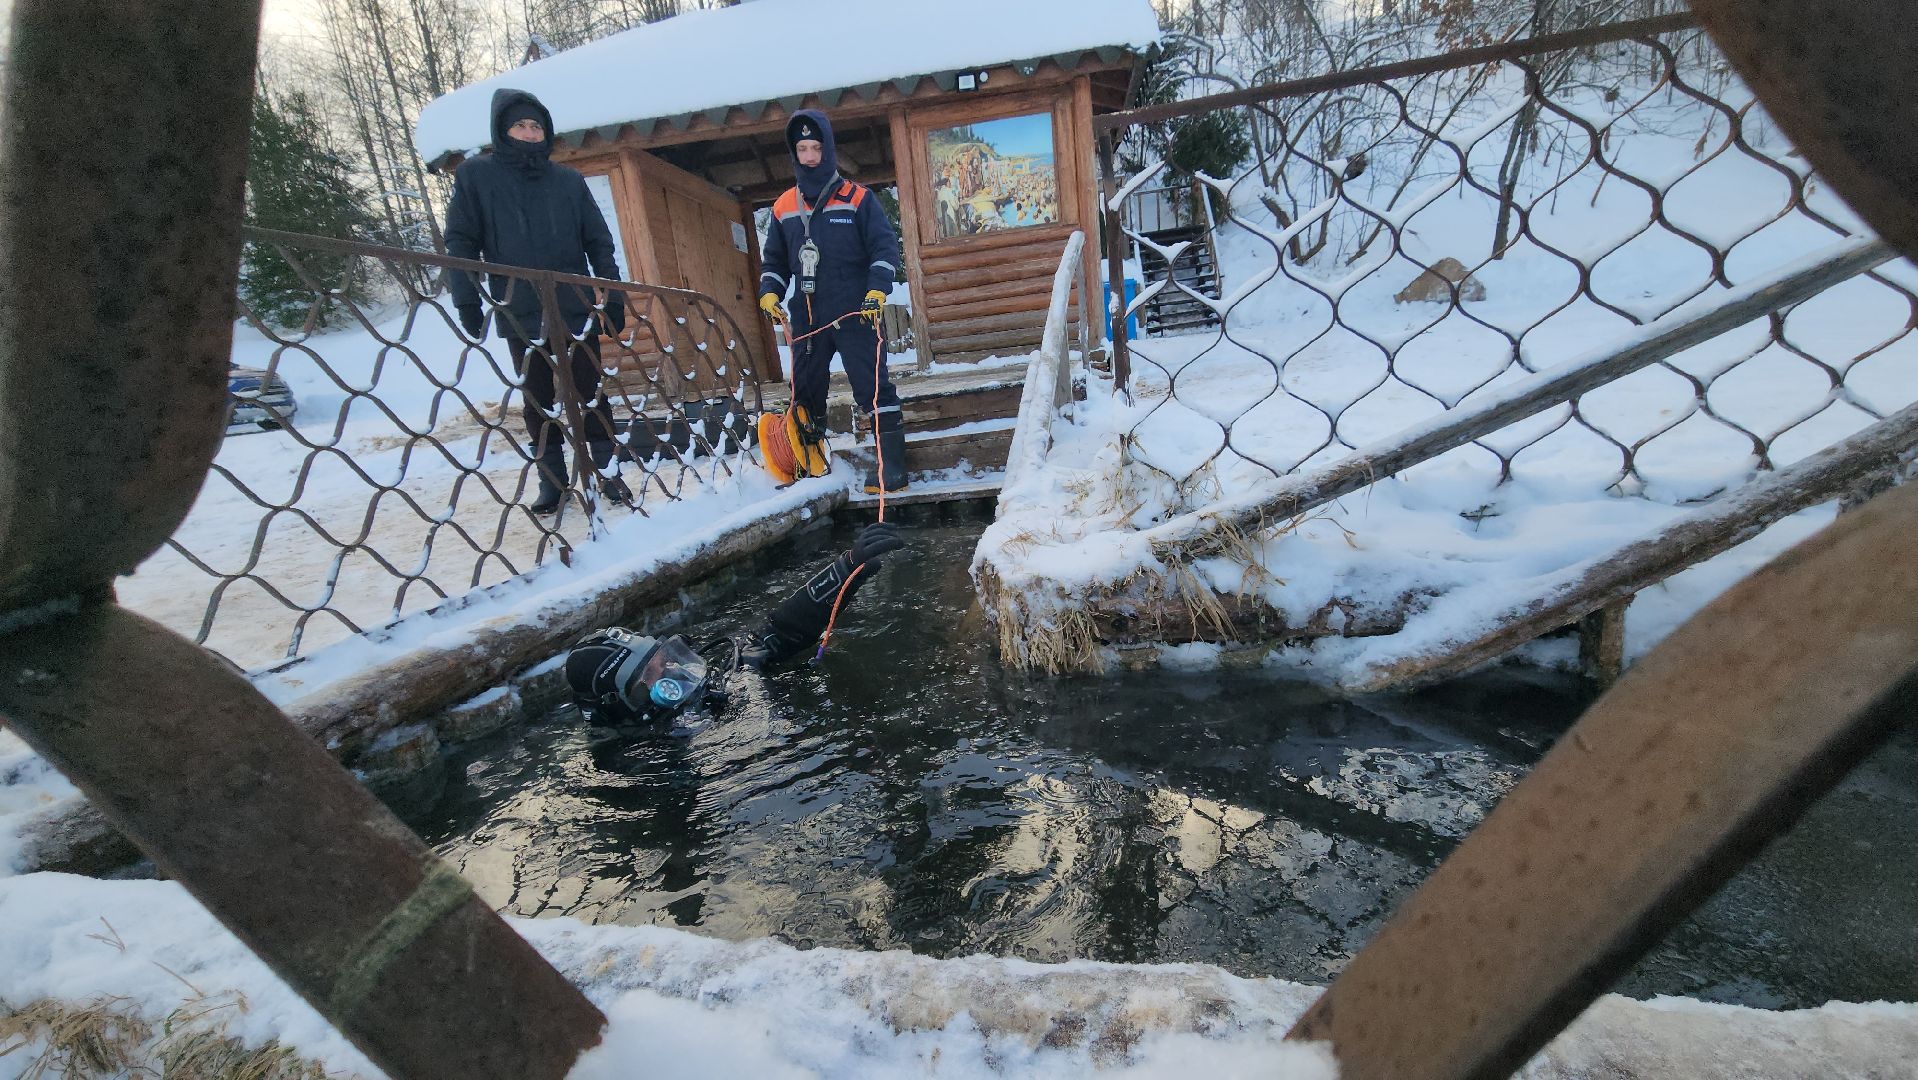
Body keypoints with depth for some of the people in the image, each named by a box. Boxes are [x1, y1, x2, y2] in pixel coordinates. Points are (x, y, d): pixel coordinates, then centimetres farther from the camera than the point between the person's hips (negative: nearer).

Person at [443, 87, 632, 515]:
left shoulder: (569, 180, 9)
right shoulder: (475, 175, 5)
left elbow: (599, 243, 10)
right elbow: (460, 242, 4)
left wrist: (614, 298, 3)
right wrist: (467, 301, -6)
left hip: (576, 307, 1)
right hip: (520, 315, 0)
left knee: (591, 394, 4)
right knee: (538, 401, 6)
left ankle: (607, 472, 13)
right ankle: (552, 481, 15)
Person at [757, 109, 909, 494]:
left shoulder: (857, 198, 0)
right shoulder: (784, 207, 12)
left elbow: (885, 246, -4)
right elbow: (774, 260, 20)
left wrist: (877, 289, -17)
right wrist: (769, 292, 3)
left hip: (855, 313, -5)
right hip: (806, 317, 5)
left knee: (872, 385, -7)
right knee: (804, 390, 11)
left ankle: (892, 461, -2)